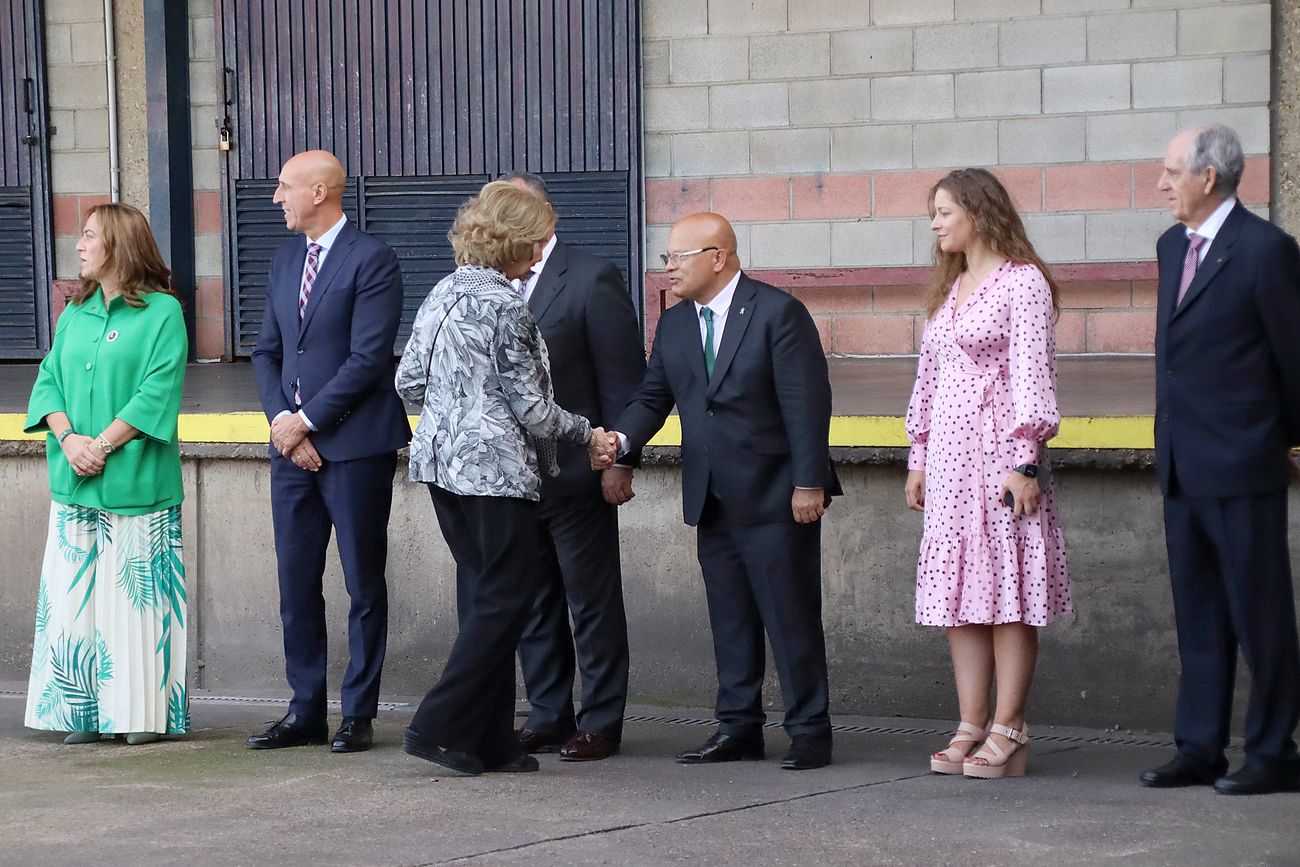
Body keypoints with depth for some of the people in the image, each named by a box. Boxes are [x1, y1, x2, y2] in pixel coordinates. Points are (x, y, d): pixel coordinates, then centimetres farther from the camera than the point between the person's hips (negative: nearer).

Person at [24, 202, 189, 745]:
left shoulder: (162, 312, -4)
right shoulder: (75, 313, 14)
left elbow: (158, 391, -11)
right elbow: (49, 379, 10)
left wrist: (103, 445, -16)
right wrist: (68, 437, -8)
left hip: (136, 483, -6)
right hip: (74, 484, 6)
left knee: (137, 594, -3)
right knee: (73, 595, 4)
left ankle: (143, 713, 4)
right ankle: (82, 711, 9)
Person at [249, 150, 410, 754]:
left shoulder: (371, 259, -9)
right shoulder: (285, 259, 15)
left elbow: (369, 358, -15)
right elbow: (267, 350, 15)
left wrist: (307, 421, -13)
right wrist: (280, 418, -2)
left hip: (354, 446, -7)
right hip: (293, 445, 7)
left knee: (363, 584, 1)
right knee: (296, 582, 8)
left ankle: (358, 714, 7)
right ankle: (305, 711, 15)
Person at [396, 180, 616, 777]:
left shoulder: (441, 295, 9)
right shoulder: (505, 308, -14)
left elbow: (409, 382, 13)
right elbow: (532, 408, -11)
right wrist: (587, 436, 4)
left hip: (441, 460, 9)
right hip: (495, 468, -9)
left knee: (482, 594, 12)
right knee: (508, 595, -2)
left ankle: (488, 739, 13)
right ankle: (439, 726, -6)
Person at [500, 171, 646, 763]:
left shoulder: (591, 280, -8)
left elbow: (623, 378, -9)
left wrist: (620, 461, -13)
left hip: (576, 475, -6)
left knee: (593, 603, 2)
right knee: (532, 603, 12)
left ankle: (601, 722, 9)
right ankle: (548, 717, 21)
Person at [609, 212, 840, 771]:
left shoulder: (778, 313, -10)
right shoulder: (674, 326, 11)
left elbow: (807, 402, -12)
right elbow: (653, 397, 11)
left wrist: (809, 483, -16)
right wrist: (622, 437, -11)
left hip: (774, 495, -7)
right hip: (712, 499, 7)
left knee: (791, 616, -2)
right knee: (729, 620, 11)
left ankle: (809, 732, 5)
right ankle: (738, 726, 18)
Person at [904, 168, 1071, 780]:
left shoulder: (1023, 283, -6)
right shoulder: (947, 290, 18)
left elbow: (1032, 375, -11)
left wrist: (1025, 461, -16)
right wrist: (919, 457, 17)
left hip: (999, 450, -8)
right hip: (949, 453, 8)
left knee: (1008, 590, -6)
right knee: (958, 590, 5)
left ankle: (1008, 732, -5)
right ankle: (971, 727, 7)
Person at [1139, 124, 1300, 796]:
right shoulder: (1172, 247, 13)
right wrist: (1172, 443, 18)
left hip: (1242, 468, -8)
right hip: (1182, 465, 8)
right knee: (1197, 616, 11)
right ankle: (1199, 748, 17)